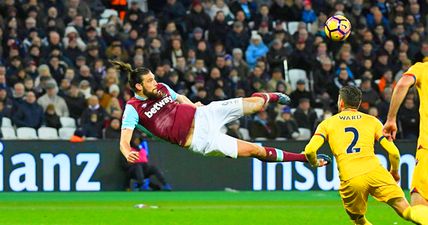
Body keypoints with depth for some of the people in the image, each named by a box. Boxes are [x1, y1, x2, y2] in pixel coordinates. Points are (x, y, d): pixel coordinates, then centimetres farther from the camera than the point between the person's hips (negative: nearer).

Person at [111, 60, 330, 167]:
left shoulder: (161, 88, 5)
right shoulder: (133, 109, -14)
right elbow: (124, 141, -24)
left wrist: (192, 105, 12)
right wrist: (128, 153, -44)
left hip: (202, 115, 6)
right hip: (199, 140, -6)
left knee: (255, 103, 7)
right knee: (255, 150, -11)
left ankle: (271, 96, 48)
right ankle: (307, 158, 2)